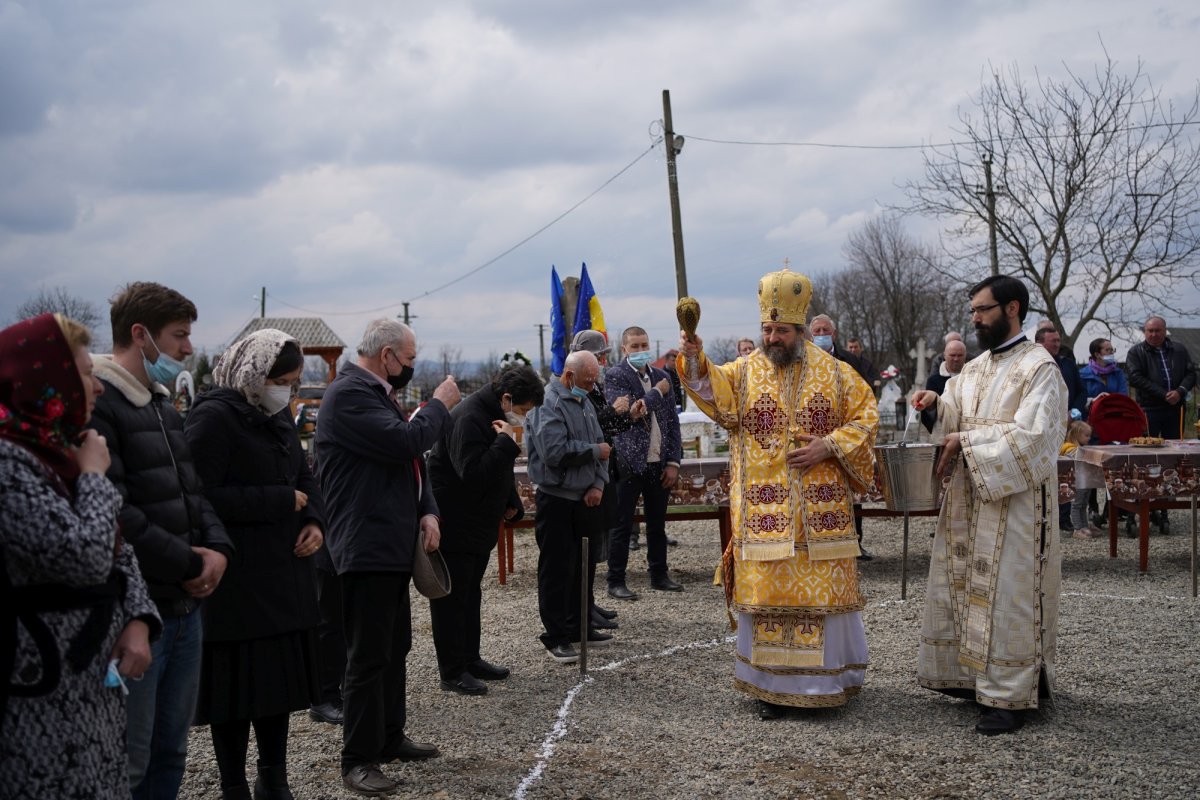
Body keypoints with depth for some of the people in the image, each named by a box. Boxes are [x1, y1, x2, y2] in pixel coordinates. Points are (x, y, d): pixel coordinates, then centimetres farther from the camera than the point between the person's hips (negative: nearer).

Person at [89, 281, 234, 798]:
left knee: (170, 751, 17)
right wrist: (189, 564, -14)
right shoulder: (95, 405, -15)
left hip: (185, 606, 9)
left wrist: (217, 548, -2)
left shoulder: (163, 405, 16)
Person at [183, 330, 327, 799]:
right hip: (236, 580, -7)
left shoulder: (278, 415, 11)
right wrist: (283, 502, -18)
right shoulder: (213, 417, -13)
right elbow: (203, 497, -21)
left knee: (282, 676, 13)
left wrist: (314, 520, 1)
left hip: (284, 571, 7)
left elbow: (303, 475, 21)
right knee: (237, 687, 2)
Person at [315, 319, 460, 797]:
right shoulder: (349, 394, -16)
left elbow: (408, 459, 18)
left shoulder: (379, 394, 15)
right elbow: (406, 442, -26)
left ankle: (390, 738, 31)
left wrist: (427, 511, 3)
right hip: (367, 547, -10)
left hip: (394, 543, 10)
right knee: (368, 657, -4)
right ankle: (358, 760, 5)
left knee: (394, 649, 18)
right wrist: (440, 405, -9)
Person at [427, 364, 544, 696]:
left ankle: (470, 659, 28)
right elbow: (473, 473, -32)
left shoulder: (496, 417, 10)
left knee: (470, 593, 18)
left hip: (479, 524, 10)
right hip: (453, 525, -10)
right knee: (452, 597, -2)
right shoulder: (468, 419, -23)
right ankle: (452, 672, 5)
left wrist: (512, 504, 12)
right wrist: (506, 442, -28)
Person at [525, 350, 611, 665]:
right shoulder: (548, 403, -15)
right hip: (556, 500, -8)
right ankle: (555, 636, 5)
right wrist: (594, 451, -12)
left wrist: (598, 484, -1)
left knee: (579, 566, 15)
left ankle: (577, 626, 26)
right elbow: (555, 451, -26)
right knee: (556, 570, -2)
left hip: (584, 499, 8)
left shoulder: (583, 402, 14)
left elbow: (600, 445, 15)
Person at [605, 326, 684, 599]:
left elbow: (672, 421, 11)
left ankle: (659, 575, 25)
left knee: (657, 523, 14)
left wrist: (673, 462, 4)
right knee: (622, 525, 1)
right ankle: (616, 582, 8)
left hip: (659, 464, 5)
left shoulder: (661, 377, 11)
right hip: (629, 463, -5)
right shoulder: (615, 377, -5)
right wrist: (657, 392, -9)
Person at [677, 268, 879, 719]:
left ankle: (829, 677, 21)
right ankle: (772, 685, 15)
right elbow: (714, 391, -14)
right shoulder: (744, 372, 4)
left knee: (824, 592, 5)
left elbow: (866, 417, 6)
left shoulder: (834, 372, 6)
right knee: (767, 594, 3)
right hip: (764, 512, 0)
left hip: (820, 512, 0)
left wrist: (830, 447, -9)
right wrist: (696, 361, -34)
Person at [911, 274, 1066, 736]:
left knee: (1006, 593, -4)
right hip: (968, 499, 8)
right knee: (964, 587, 11)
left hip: (1015, 503, -8)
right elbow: (953, 422, 13)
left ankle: (1009, 696, 4)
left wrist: (967, 441, -20)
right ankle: (971, 675, 24)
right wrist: (936, 407, -8)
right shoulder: (975, 370, 14)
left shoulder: (1039, 368, -10)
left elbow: (1030, 434, -20)